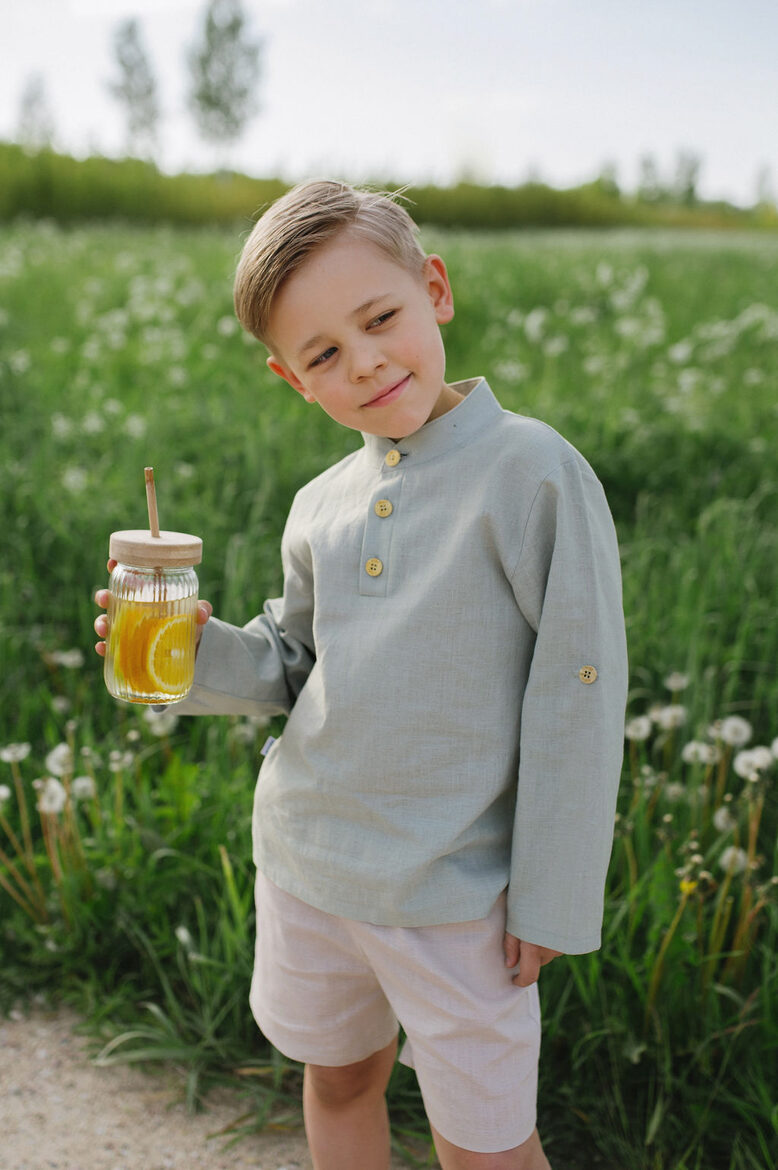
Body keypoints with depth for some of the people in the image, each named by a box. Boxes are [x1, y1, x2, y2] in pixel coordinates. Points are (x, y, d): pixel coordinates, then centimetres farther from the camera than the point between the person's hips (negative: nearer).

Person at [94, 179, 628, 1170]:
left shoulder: (531, 471, -15)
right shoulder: (320, 507, 3)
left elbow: (578, 700, -14)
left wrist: (553, 902, -12)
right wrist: (194, 652, -8)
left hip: (457, 890, -5)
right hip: (304, 865, 6)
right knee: (338, 1083, 24)